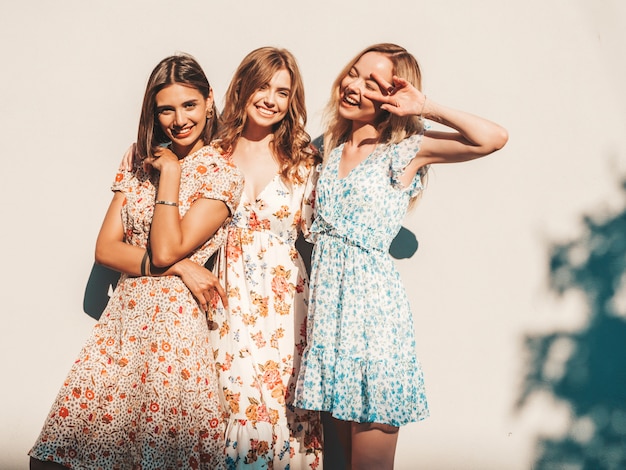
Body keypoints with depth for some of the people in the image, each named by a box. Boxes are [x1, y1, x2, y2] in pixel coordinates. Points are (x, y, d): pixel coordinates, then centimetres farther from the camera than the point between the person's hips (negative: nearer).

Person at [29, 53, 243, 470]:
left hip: (173, 325, -5)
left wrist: (171, 172, -8)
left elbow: (166, 249, -14)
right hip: (121, 321, 5)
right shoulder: (140, 165, 12)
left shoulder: (223, 175, -4)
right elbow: (105, 248, 3)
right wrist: (177, 266, -10)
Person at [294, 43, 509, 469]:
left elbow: (494, 138, -17)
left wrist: (425, 108, -14)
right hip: (329, 303, 6)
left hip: (372, 303, -6)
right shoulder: (332, 149, 13)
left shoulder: (405, 150, -5)